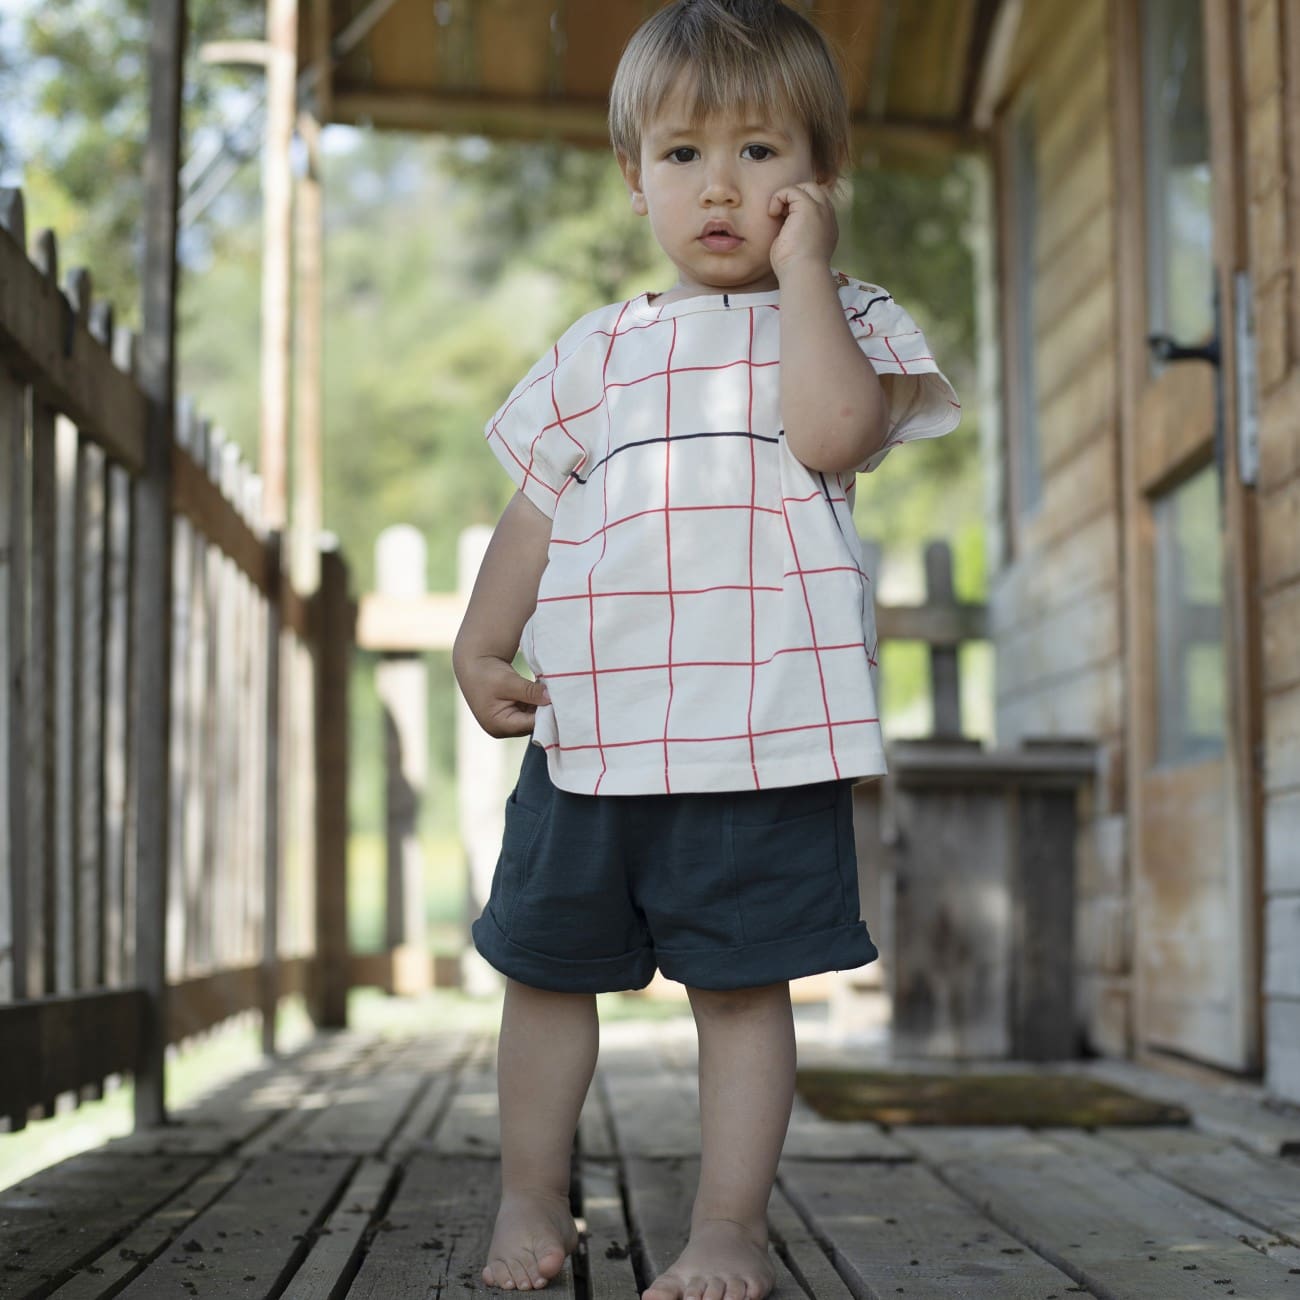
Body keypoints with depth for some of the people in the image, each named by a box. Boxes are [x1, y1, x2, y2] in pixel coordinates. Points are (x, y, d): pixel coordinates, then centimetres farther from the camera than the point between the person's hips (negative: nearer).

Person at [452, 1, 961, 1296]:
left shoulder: (844, 322, 6)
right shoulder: (603, 349, 14)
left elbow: (832, 431, -16)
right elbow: (535, 507, 16)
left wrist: (802, 265, -9)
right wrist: (482, 643, 5)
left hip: (763, 722, -3)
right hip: (592, 715, 4)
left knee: (742, 981, 1)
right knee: (547, 964, 11)